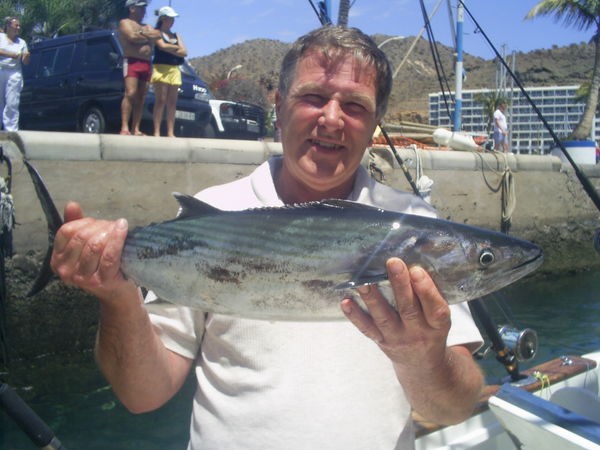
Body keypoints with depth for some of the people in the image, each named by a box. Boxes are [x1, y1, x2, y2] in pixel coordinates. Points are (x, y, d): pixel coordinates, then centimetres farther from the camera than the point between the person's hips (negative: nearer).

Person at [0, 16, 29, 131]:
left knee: (12, 104, -9)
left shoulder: (22, 42, 15)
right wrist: (11, 55, -13)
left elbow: (25, 62, 12)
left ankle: (11, 130, -13)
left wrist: (26, 56, -9)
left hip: (14, 74, 1)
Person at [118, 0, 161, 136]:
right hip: (132, 62, -6)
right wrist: (148, 37, 6)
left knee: (140, 98, 0)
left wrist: (142, 34, -4)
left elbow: (158, 35, 8)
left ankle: (136, 129, -1)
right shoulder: (125, 22, 8)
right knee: (130, 94, -18)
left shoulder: (147, 27, 27)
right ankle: (125, 128, -23)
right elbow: (132, 37, -10)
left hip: (146, 64, 6)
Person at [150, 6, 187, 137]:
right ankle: (157, 132, -11)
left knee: (172, 103, 1)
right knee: (160, 101, -10)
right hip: (161, 68, -5)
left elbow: (184, 52, 8)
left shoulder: (176, 36, 22)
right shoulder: (157, 33, 6)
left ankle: (170, 133, 0)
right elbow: (162, 46, -13)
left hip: (174, 70, 6)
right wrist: (176, 48, 1)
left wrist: (169, 49, -4)